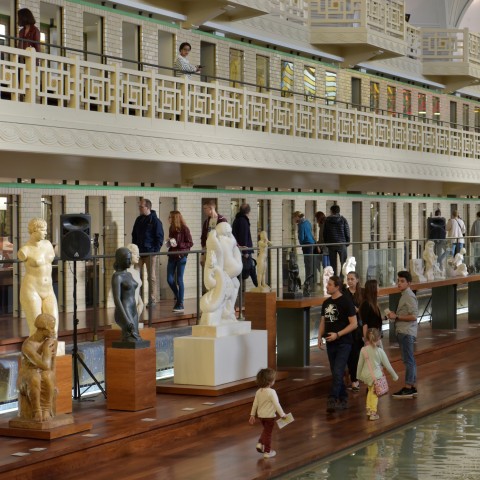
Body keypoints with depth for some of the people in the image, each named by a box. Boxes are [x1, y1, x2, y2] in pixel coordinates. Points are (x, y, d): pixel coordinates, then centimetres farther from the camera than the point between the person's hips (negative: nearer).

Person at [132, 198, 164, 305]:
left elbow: (159, 237, -7)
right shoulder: (139, 220, 12)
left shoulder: (155, 220, -6)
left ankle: (152, 301, 6)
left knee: (151, 277, 1)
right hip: (139, 252, 6)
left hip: (150, 253, -6)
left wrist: (155, 250, -15)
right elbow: (134, 235, 20)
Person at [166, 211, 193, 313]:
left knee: (179, 280, -3)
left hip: (181, 256, -6)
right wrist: (169, 243, 0)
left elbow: (190, 243, -8)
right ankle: (177, 297, 26)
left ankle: (180, 304, 4)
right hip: (172, 256, 6)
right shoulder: (171, 229, 9)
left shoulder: (184, 229, -9)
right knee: (169, 279, 3)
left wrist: (178, 245, -17)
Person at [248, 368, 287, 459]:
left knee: (265, 430, 29)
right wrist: (282, 414, -13)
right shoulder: (271, 392, -22)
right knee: (268, 433, 6)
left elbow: (255, 404, 5)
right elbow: (276, 404, -22)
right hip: (269, 416, -6)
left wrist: (252, 415, 13)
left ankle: (260, 444, 17)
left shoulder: (258, 392, -1)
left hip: (261, 415, 6)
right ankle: (267, 452, 13)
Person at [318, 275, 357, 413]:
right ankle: (343, 399, 21)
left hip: (343, 343, -7)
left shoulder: (346, 302, -10)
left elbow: (354, 324, -12)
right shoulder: (326, 303, 10)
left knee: (337, 373, -13)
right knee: (336, 374, 11)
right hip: (330, 343, 7)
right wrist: (320, 337, 4)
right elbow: (323, 322, 19)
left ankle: (332, 400, -14)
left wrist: (337, 334, -19)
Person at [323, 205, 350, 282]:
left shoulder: (327, 220, 1)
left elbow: (324, 233, 5)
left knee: (333, 264, 6)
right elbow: (347, 232, -2)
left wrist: (326, 243, 13)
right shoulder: (343, 220, -3)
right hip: (342, 244, -1)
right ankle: (342, 279, -3)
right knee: (343, 263, 4)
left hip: (331, 245, 1)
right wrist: (347, 243, 8)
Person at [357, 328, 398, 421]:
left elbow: (360, 364, 4)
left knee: (370, 391, 25)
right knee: (374, 394, 6)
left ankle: (368, 409, 29)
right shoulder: (380, 351, -10)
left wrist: (358, 375, 20)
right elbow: (387, 365, -3)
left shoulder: (363, 350, -4)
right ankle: (373, 413, 4)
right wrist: (394, 375, 10)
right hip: (376, 375, -4)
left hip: (365, 375, 4)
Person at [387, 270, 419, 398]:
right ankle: (412, 387, 19)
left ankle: (408, 389, -3)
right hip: (403, 332, 10)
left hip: (407, 333, -10)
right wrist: (394, 315, 8)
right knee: (410, 360, 13)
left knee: (408, 360, -6)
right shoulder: (404, 295, 14)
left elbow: (413, 316, -22)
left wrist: (396, 317, -17)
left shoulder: (409, 297, -16)